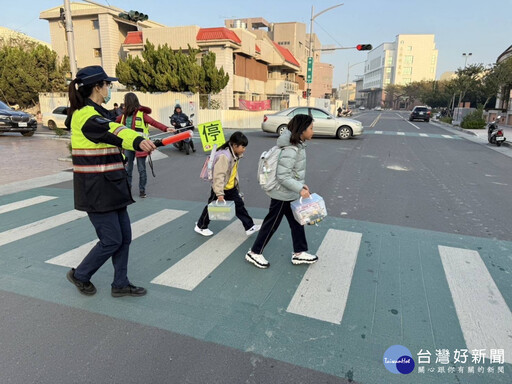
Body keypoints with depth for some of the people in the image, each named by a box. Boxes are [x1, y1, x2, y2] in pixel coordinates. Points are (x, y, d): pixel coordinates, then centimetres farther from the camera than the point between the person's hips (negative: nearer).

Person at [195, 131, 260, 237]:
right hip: (220, 188, -8)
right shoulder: (224, 156, -30)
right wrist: (219, 193, -35)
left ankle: (250, 227, 12)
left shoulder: (235, 155, 1)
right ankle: (200, 226, 30)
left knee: (239, 205, 7)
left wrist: (236, 184, 19)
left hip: (231, 188, 8)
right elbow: (219, 175, -33)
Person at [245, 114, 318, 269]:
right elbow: (283, 176, -28)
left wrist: (301, 184, 10)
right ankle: (254, 253, 22)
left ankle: (299, 253, 32)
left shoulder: (298, 145, 4)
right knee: (271, 224, 5)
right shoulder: (290, 150, -26)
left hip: (290, 193, 10)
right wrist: (300, 189, -26)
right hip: (283, 194, -9)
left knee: (297, 222, 17)